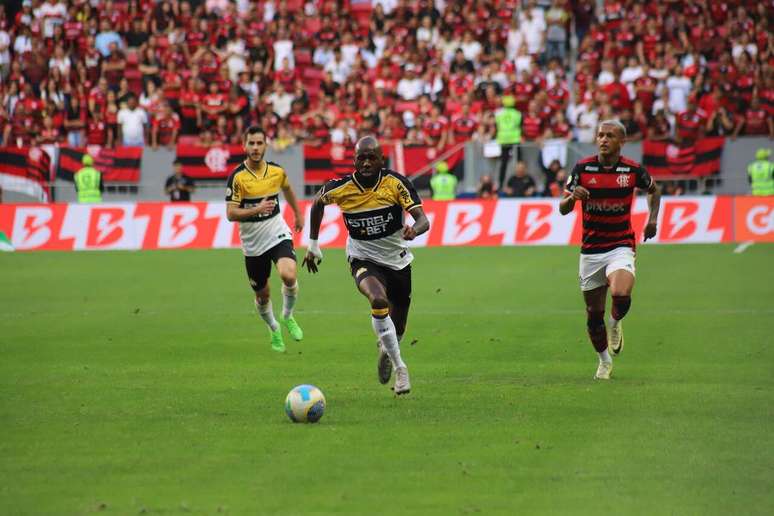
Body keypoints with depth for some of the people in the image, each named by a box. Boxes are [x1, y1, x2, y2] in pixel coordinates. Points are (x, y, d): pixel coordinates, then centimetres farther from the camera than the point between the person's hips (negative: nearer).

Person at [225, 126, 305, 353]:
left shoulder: (277, 171, -3)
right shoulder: (237, 177, -13)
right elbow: (230, 214, -16)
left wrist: (298, 214, 30)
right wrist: (257, 209, -29)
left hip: (278, 235, 1)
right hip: (253, 243, -1)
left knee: (288, 275, -26)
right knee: (262, 295, 9)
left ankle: (288, 317, 2)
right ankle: (274, 330, 39)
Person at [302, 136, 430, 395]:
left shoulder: (396, 183, -17)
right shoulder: (340, 188, -15)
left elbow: (423, 220, -22)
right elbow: (317, 203, 8)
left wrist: (414, 230, -46)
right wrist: (313, 245, 10)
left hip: (398, 261, 2)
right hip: (364, 260, -2)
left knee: (397, 329, 13)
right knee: (379, 301, -34)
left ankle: (386, 351, 51)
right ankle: (399, 368, -24)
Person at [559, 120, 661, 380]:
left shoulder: (633, 169, -3)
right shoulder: (582, 168, -3)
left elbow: (654, 190, 19)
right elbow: (563, 209, -1)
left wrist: (652, 219, 6)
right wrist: (573, 196, -23)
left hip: (621, 246, -2)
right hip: (590, 249, 2)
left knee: (621, 295, -28)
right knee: (594, 314, 5)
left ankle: (616, 322, 8)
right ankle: (604, 361, 31)